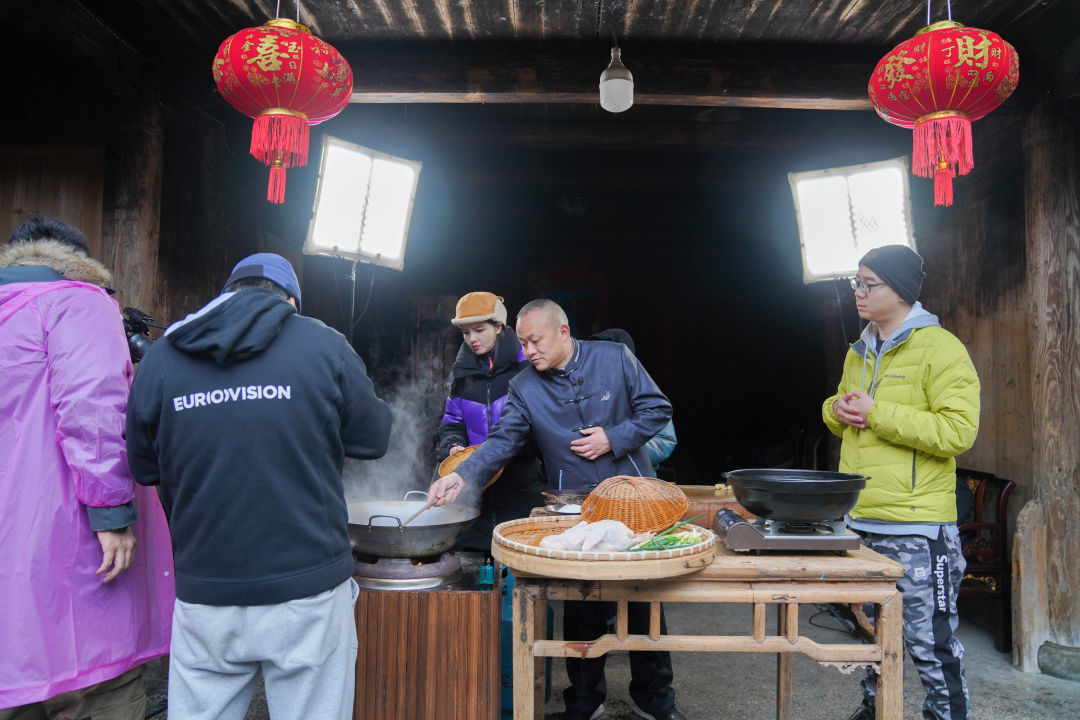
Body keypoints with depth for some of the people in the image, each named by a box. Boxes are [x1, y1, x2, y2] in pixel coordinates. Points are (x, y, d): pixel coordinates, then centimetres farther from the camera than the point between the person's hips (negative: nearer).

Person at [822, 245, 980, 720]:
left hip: (916, 527, -7)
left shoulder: (940, 348, -10)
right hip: (858, 521, 8)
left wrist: (877, 413, -19)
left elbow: (958, 431, -20)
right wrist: (838, 409, 2)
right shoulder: (859, 353, 13)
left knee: (928, 640, 1)